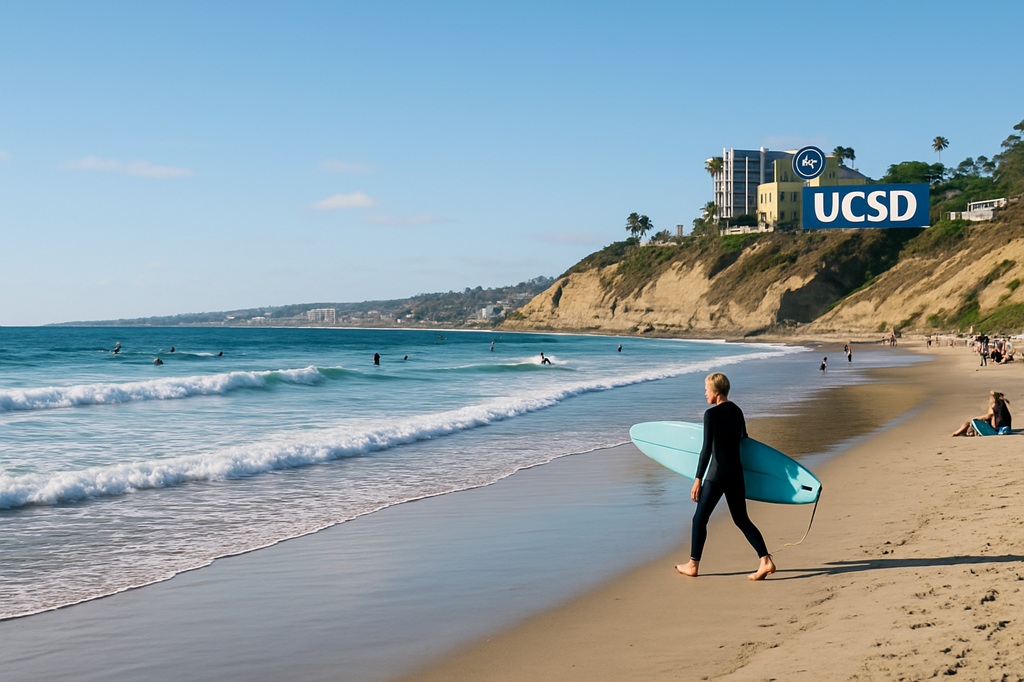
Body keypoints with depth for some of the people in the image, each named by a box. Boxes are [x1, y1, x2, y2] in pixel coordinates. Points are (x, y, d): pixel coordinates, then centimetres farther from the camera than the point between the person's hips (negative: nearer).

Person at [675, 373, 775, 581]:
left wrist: (698, 480, -13)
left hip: (717, 473, -7)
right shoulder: (736, 411, 8)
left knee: (700, 519, 6)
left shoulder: (711, 414, -13)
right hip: (736, 472, 7)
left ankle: (693, 565, 14)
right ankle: (765, 561, 1)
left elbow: (706, 450, -16)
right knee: (741, 519, 12)